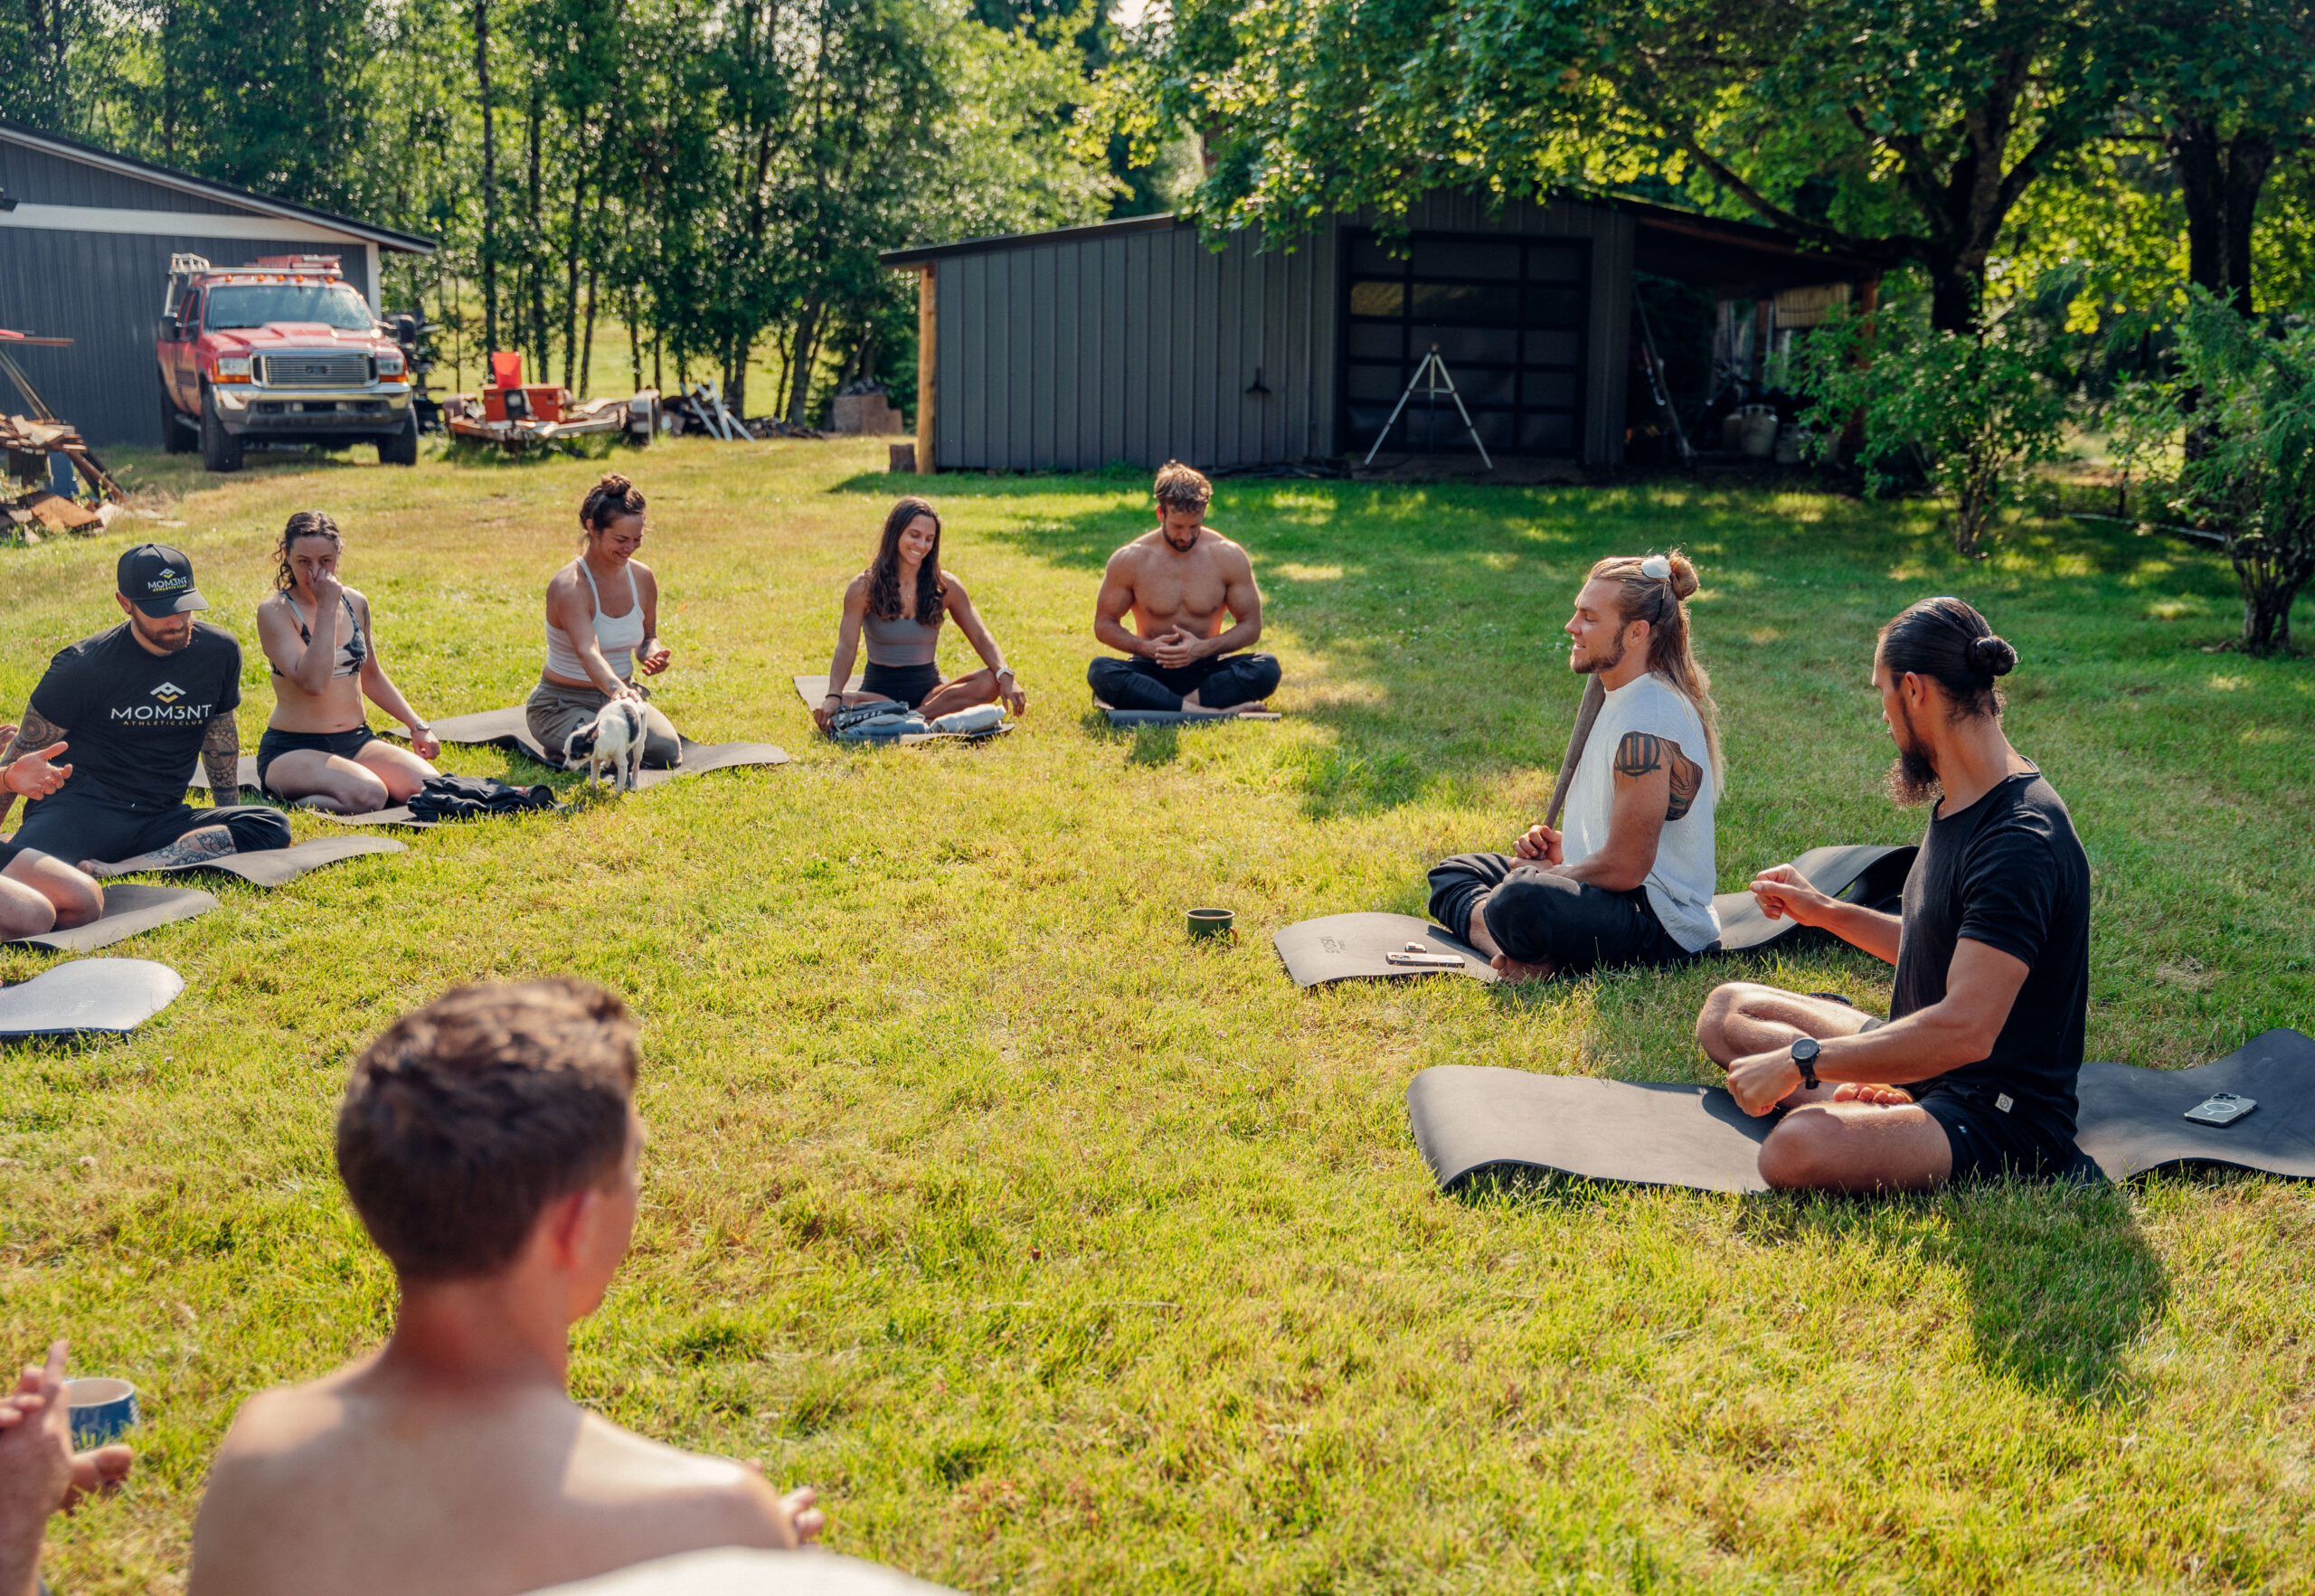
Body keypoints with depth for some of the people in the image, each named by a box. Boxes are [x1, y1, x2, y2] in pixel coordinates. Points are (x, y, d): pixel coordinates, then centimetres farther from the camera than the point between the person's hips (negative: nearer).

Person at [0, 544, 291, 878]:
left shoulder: (220, 652, 5)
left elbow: (220, 731, 21)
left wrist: (229, 823, 27)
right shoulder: (84, 665, -8)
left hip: (160, 820, 6)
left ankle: (124, 869, -30)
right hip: (81, 808, -6)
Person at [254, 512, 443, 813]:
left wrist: (417, 726, 18)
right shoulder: (274, 611, -9)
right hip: (292, 750, -6)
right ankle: (292, 805, -7)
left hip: (357, 742, 6)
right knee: (368, 794, -34)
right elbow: (313, 682, -24)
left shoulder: (355, 603, 9)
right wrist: (326, 609, -20)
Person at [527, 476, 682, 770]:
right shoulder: (568, 586, -24)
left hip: (623, 694, 6)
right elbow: (588, 652, -40)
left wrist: (652, 654, -12)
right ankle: (561, 746, 6)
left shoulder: (642, 578, -3)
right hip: (564, 704, -6)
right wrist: (617, 690, -59)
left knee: (668, 752, -18)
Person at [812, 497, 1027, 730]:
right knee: (827, 713, -34)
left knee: (990, 682, -26)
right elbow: (846, 648, -11)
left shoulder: (945, 586, 2)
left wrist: (1005, 676, -21)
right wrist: (833, 696, -29)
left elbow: (981, 637, -1)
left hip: (929, 689, 2)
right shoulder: (864, 587, -4)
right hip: (879, 690, -2)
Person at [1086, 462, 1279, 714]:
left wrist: (1203, 648, -16)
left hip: (1205, 670, 1)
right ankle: (1212, 710, -39)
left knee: (1267, 668, -29)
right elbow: (1104, 624, 3)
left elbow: (1251, 625, 2)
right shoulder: (1129, 560, -5)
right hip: (1151, 670, 0)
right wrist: (1146, 647, -17)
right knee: (1099, 671, -34)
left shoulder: (1229, 557, -3)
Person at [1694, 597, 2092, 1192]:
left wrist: (1799, 1060, -25)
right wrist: (1828, 912, 21)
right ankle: (1870, 1110, -8)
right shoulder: (1962, 802, 8)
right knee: (1727, 1010, 10)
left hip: (2003, 1116, -11)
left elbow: (1966, 1028, -31)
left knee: (1796, 1149, -38)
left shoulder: (2022, 841, -25)